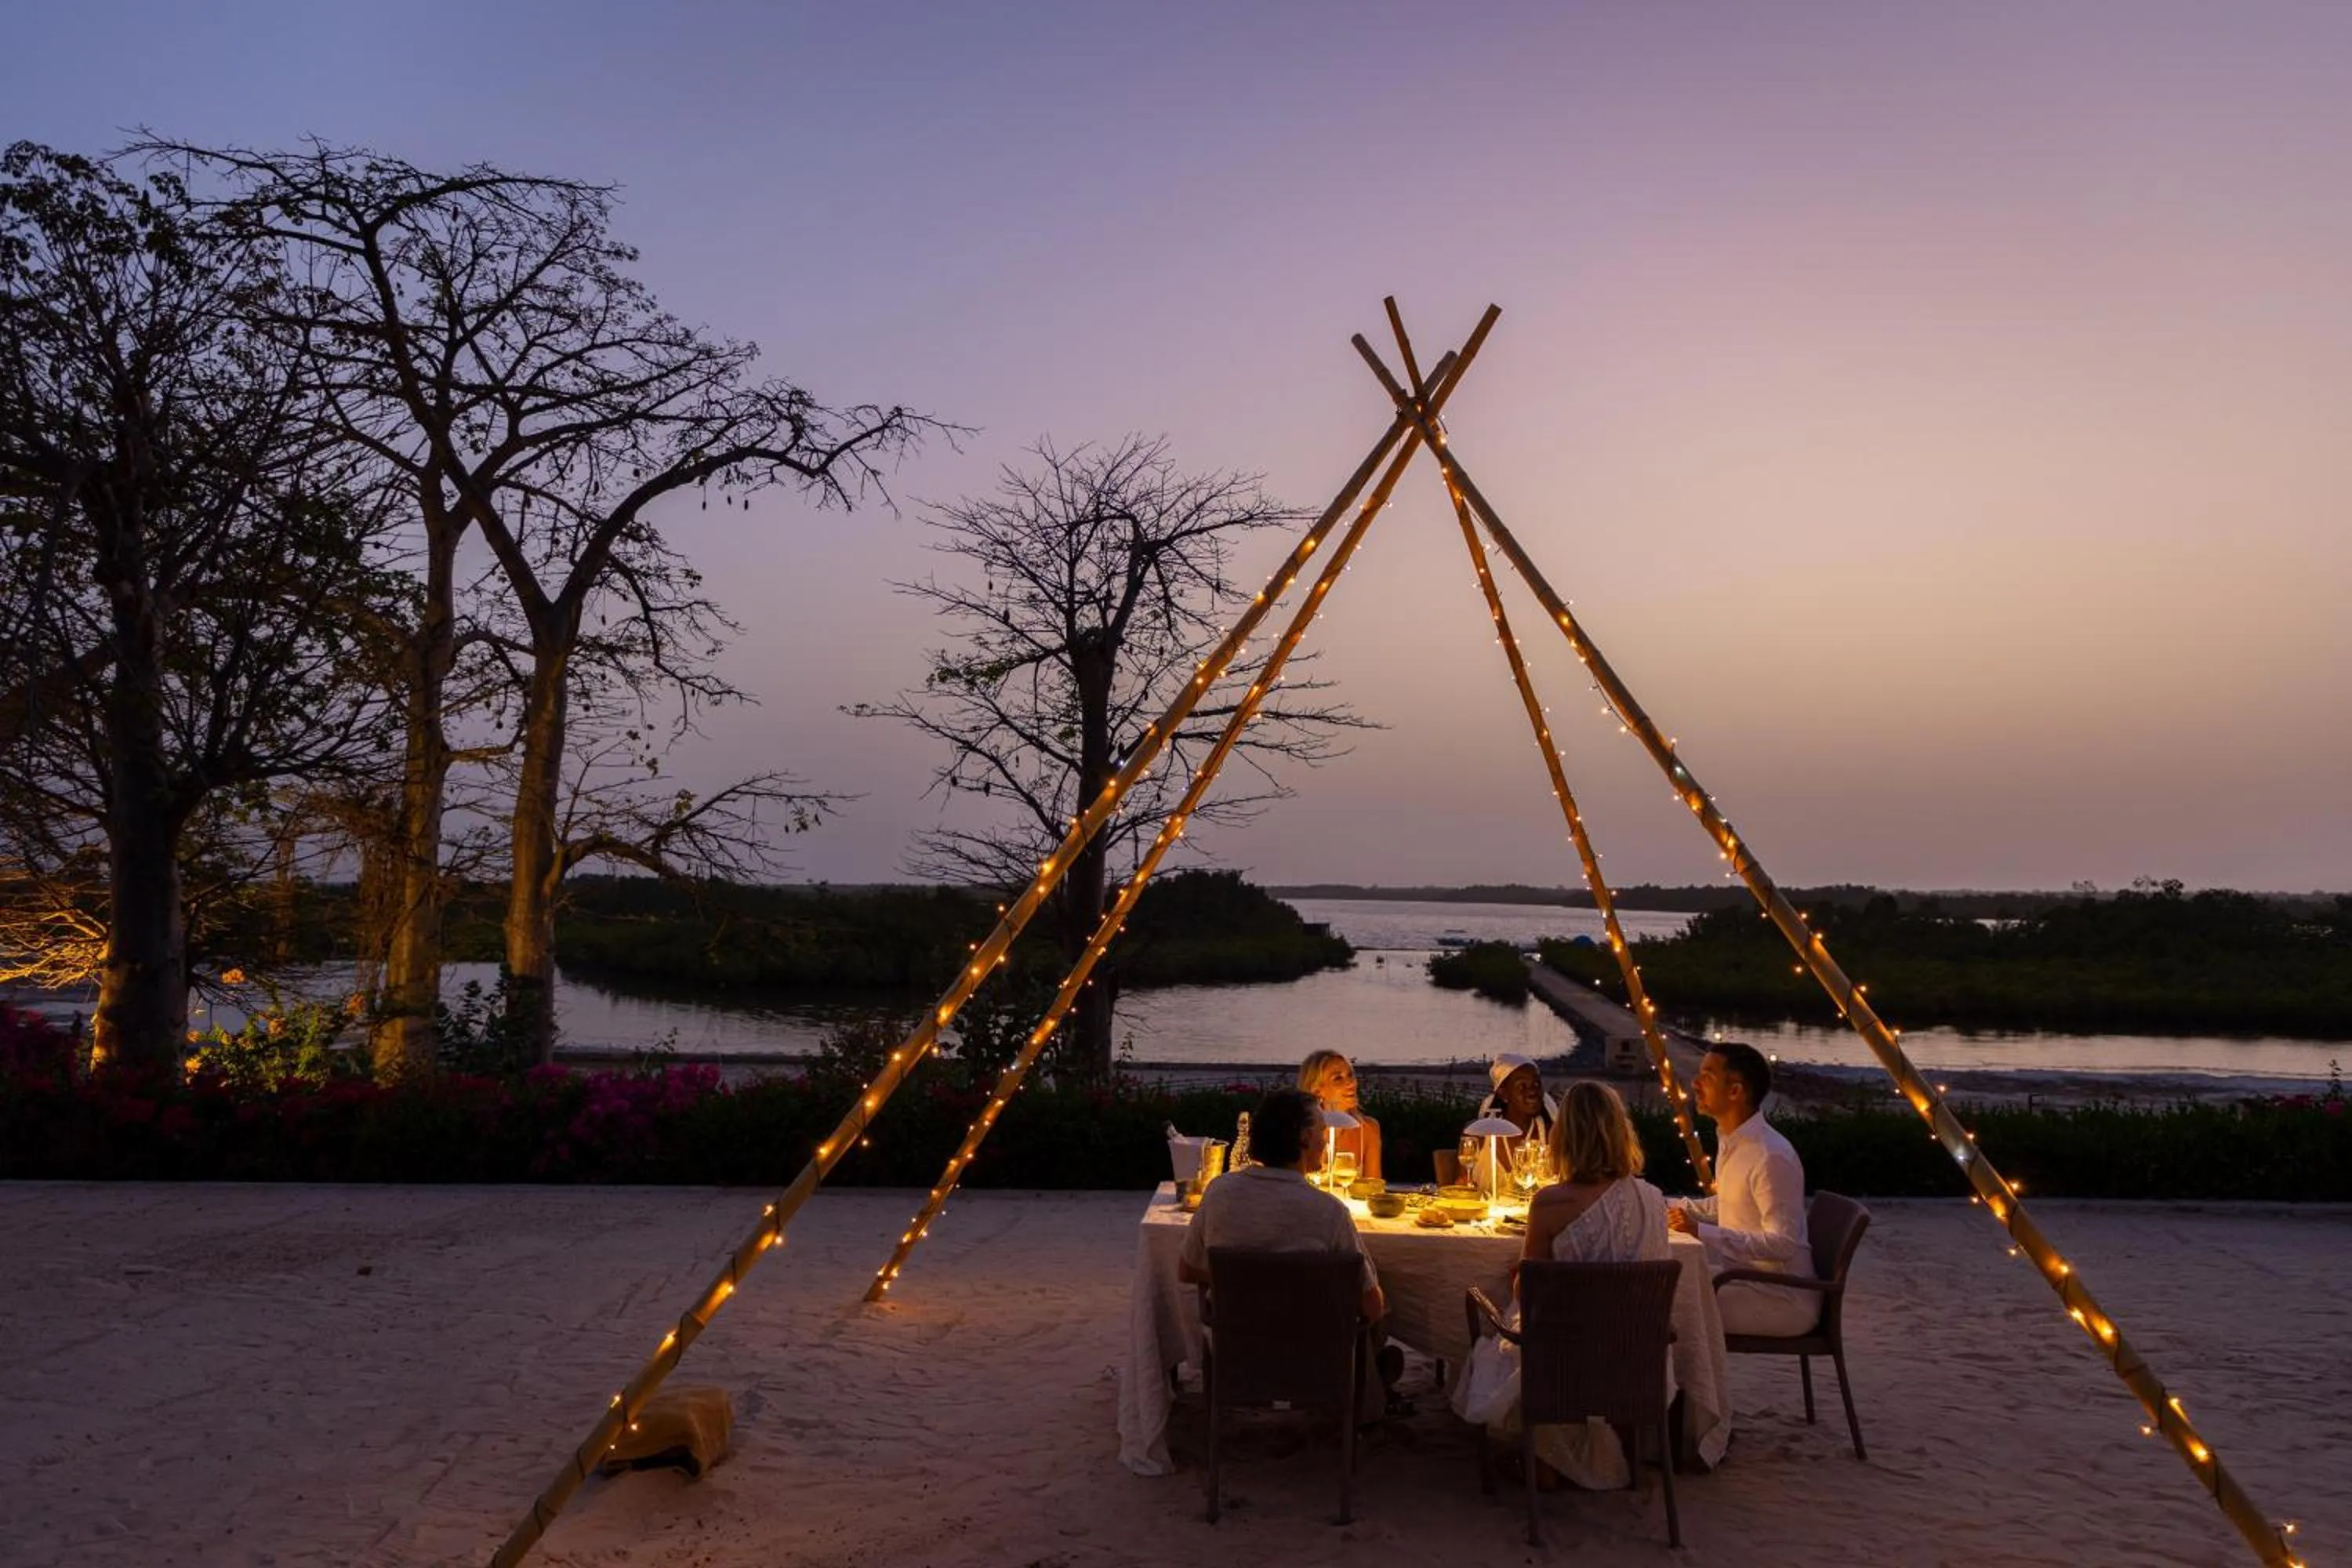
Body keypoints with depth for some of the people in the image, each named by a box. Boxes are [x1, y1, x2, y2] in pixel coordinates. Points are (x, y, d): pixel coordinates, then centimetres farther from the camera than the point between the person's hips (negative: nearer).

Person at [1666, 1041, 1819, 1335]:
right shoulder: (1730, 1141, 7)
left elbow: (1783, 1244, -26)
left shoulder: (1771, 1156, -23)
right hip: (1746, 1275, 9)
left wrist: (1701, 1232, -30)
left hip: (1784, 1299, -9)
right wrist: (1667, 1207, 9)